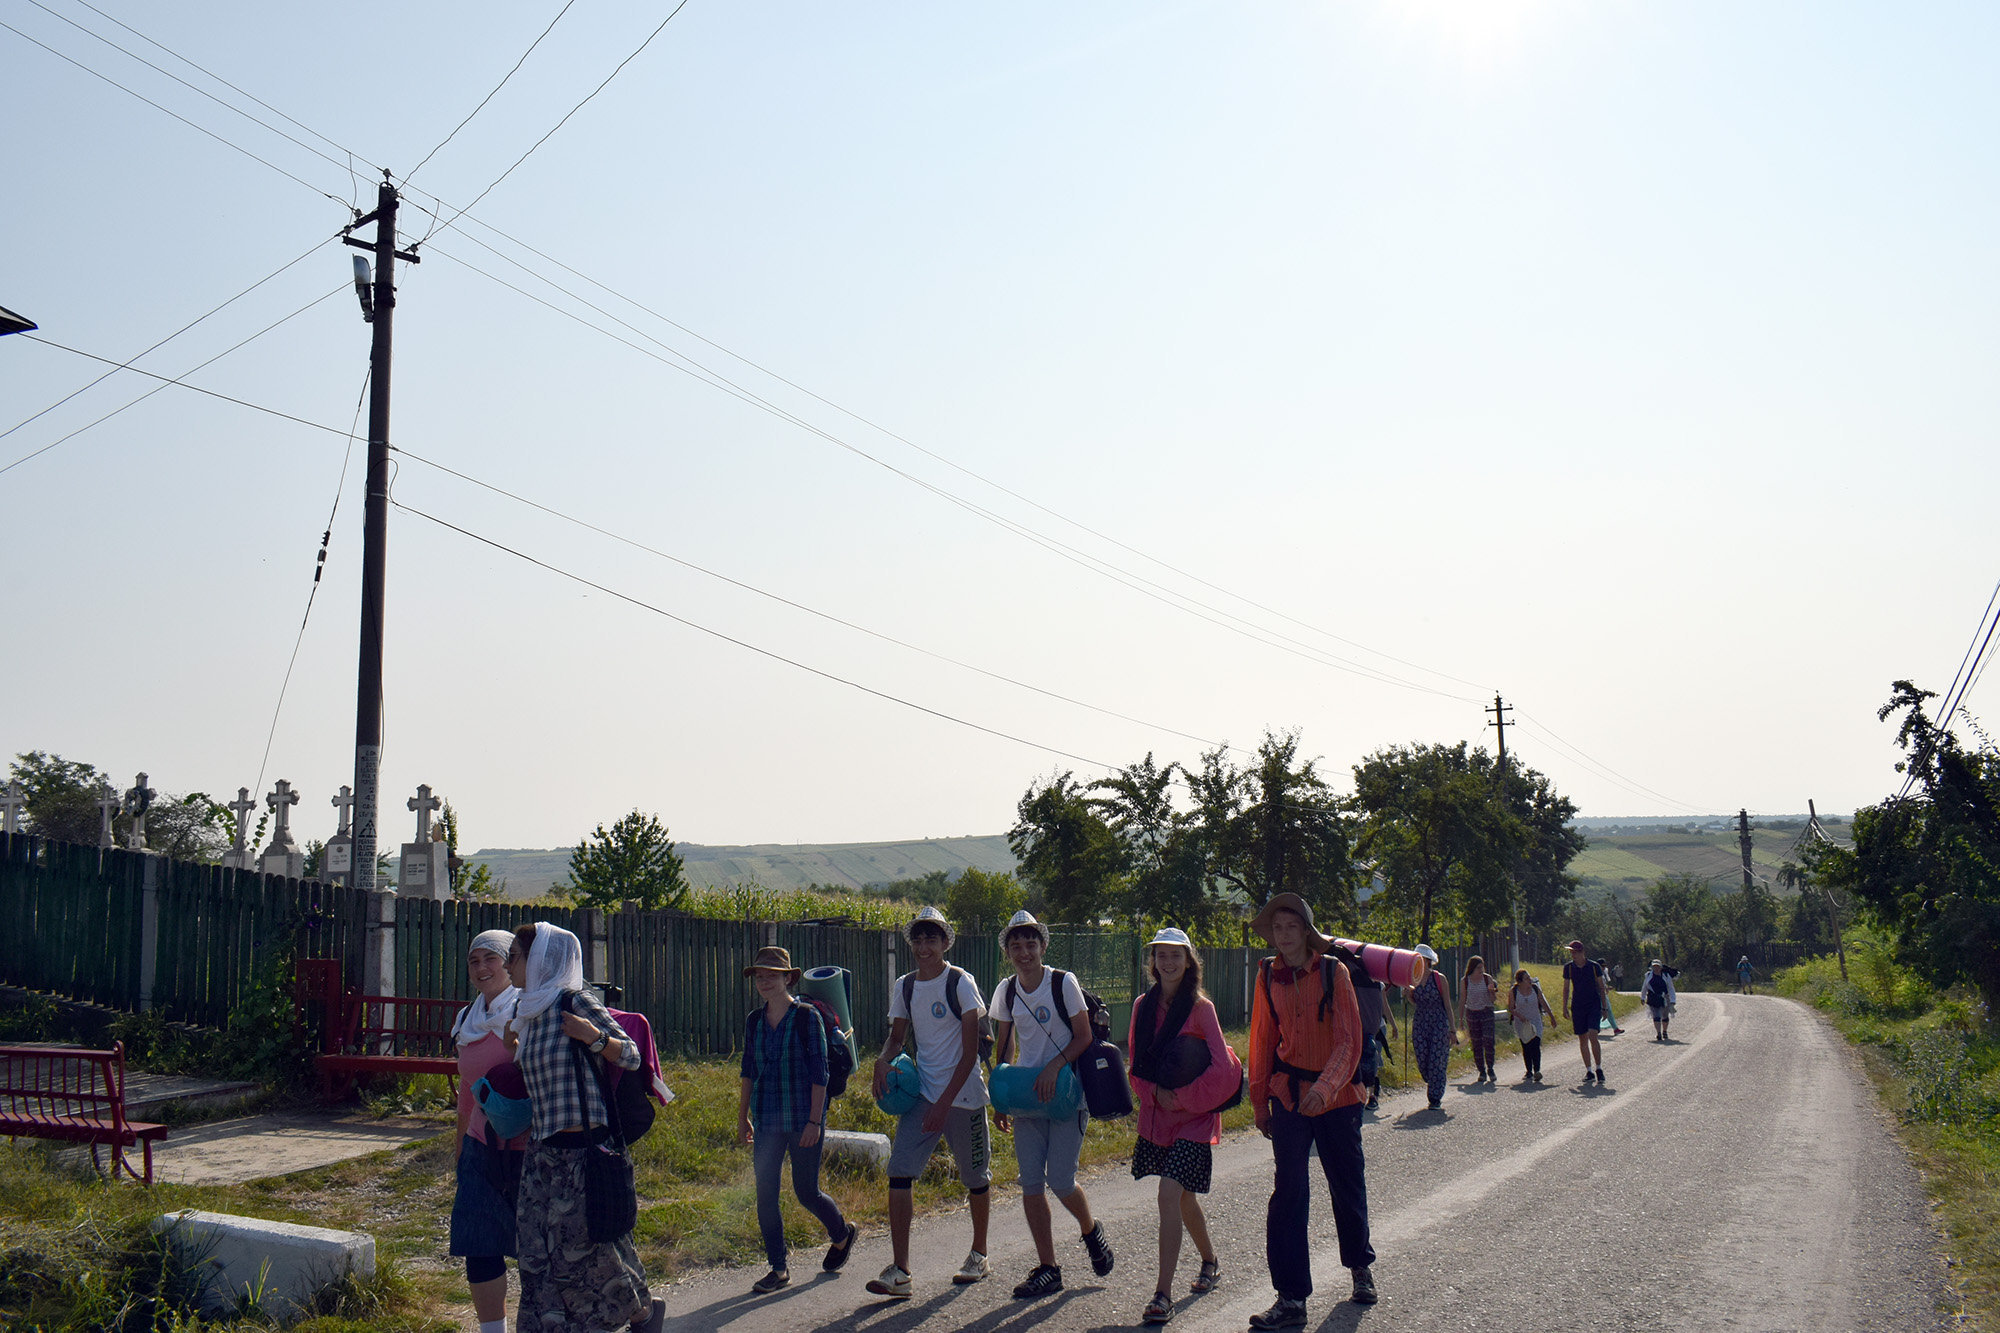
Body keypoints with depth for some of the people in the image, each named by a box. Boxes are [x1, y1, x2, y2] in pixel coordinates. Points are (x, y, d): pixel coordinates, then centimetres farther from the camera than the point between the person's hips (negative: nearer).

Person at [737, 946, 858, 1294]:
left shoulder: (806, 1017, -8)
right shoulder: (754, 1021, 6)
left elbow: (819, 1073, -9)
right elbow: (748, 1072, 15)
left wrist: (815, 1121, -14)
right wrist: (743, 1117, 13)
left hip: (802, 1120, -5)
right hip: (767, 1121, 5)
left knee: (806, 1192, 3)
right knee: (765, 1193, 1)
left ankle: (843, 1235, 32)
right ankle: (778, 1269, 12)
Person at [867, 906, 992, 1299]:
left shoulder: (960, 983, -10)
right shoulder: (904, 986, 5)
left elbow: (970, 1051, -12)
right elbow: (898, 1036, 17)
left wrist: (945, 1102, -17)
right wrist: (884, 1060, -7)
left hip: (963, 1096, -4)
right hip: (921, 1092, 4)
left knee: (975, 1178, 10)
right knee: (899, 1171, -11)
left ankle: (978, 1256, 32)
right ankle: (899, 1273, -10)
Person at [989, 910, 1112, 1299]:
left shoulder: (1063, 983, -9)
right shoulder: (1006, 991, 4)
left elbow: (1084, 1038, -6)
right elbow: (1002, 1048, 14)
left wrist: (1053, 1067, -20)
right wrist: (1000, 1099, 10)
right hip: (1026, 1095, 4)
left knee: (1060, 1180, -9)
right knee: (1030, 1184, -1)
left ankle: (1090, 1231, 23)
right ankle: (1048, 1269, 9)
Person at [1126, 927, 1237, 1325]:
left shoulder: (1201, 1007, -10)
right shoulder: (1143, 1005, 5)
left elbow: (1223, 1068, -13)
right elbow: (1136, 1058, 11)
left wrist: (1181, 1097, -13)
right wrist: (1155, 1093, -5)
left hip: (1192, 1117, -6)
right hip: (1157, 1114, 6)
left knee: (1169, 1196, -15)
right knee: (1183, 1198, 18)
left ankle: (1163, 1294, -12)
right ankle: (1210, 1262, 41)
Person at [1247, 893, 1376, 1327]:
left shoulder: (1333, 971, -9)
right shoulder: (1268, 976, 0)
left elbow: (1349, 1040, -14)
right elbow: (1262, 1040, 8)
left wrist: (1324, 1087, -28)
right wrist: (1260, 1100, 9)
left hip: (1337, 1096, -1)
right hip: (1289, 1094, 1)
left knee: (1347, 1185, 12)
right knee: (1289, 1191, -6)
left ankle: (1359, 1266, 37)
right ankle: (1291, 1298, -4)